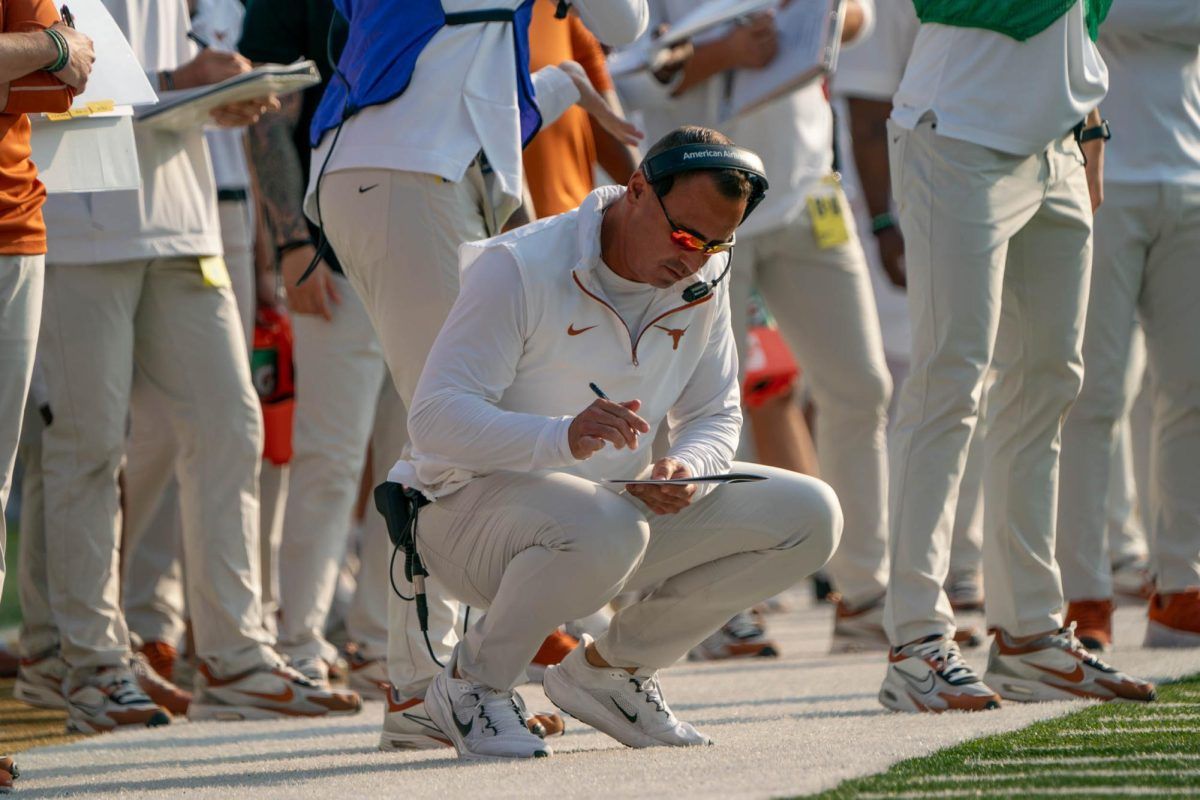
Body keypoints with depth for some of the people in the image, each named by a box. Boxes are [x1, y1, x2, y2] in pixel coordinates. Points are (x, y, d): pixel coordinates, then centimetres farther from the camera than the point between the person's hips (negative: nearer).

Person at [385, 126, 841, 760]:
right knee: (601, 528, -41)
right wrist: (564, 437, -44)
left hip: (619, 501, 7)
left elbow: (716, 415, 8)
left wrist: (686, 468, -19)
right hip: (473, 507, -7)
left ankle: (609, 670, 7)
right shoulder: (518, 268, -20)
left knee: (809, 517, -6)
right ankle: (471, 682, -13)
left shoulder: (703, 281, 1)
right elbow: (435, 417, -27)